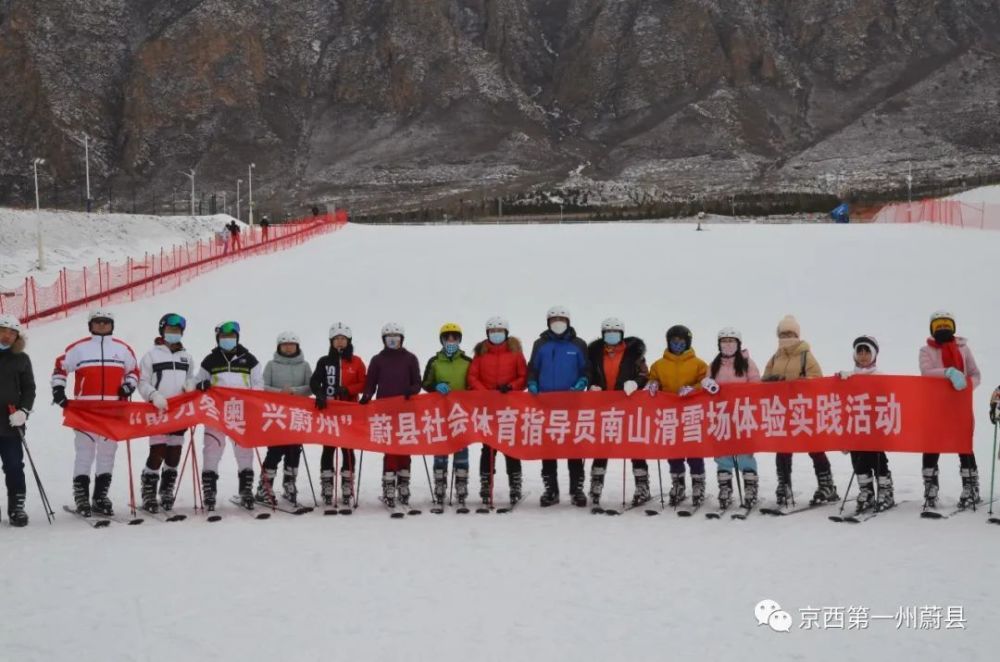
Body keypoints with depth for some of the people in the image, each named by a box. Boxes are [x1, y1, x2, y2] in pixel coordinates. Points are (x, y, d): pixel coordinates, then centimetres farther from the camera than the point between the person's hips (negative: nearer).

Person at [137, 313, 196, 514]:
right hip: (158, 410, -4)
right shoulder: (152, 354, 4)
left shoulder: (186, 356, 18)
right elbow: (143, 383, -1)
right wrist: (155, 396, -18)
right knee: (157, 452, -10)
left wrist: (191, 387, -3)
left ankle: (167, 493, 17)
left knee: (174, 452, 5)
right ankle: (148, 495, -1)